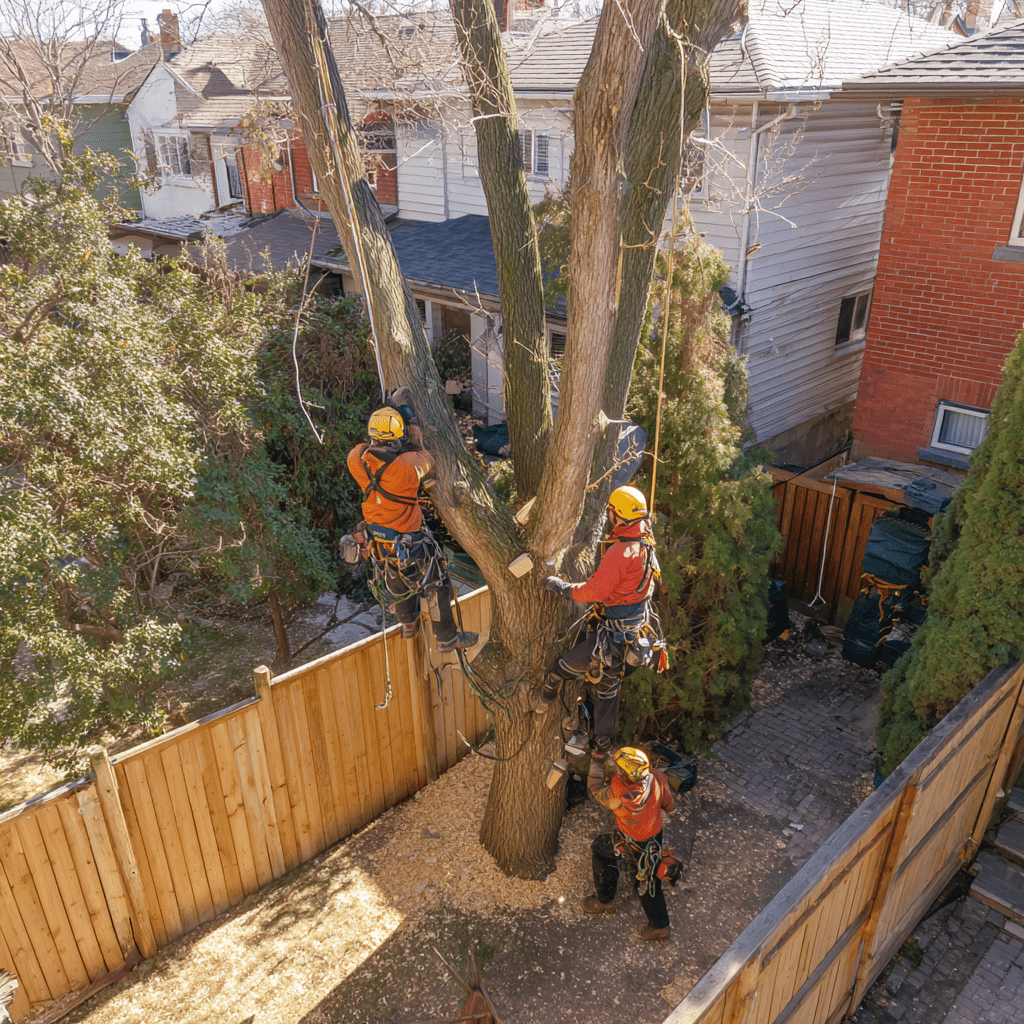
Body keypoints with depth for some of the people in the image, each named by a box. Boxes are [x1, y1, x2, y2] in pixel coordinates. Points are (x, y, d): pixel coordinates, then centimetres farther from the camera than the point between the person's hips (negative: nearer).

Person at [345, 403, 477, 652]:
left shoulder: (357, 458, -19)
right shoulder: (408, 465, -32)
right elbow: (427, 462, -7)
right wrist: (414, 428, 0)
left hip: (375, 539, 6)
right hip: (408, 542, -6)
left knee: (397, 582, 30)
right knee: (436, 585, 14)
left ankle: (408, 624, 52)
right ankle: (447, 638, 27)